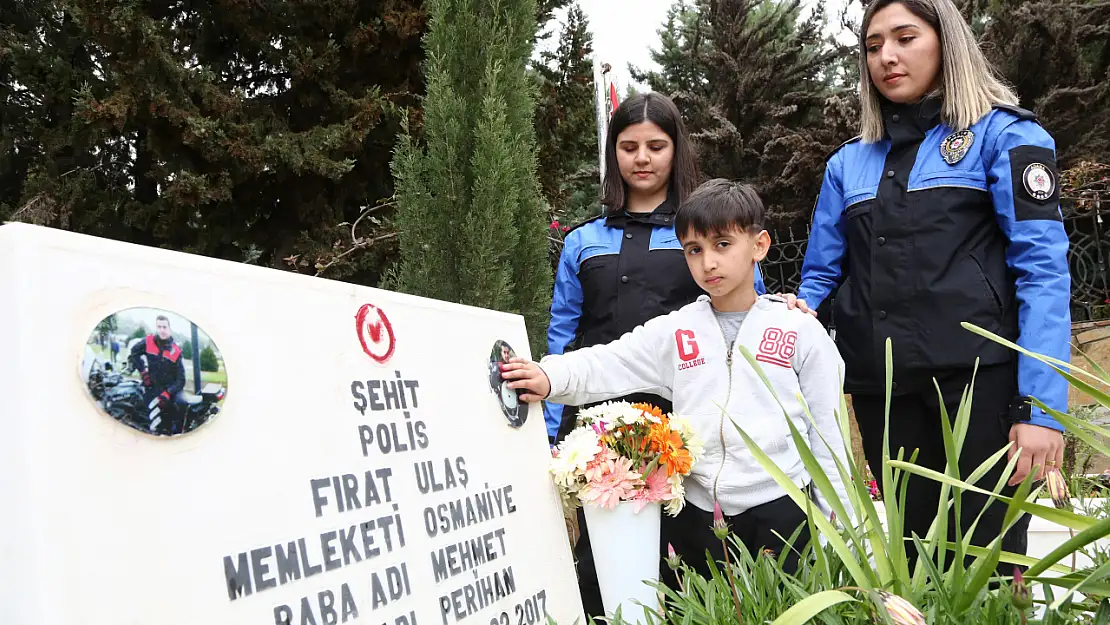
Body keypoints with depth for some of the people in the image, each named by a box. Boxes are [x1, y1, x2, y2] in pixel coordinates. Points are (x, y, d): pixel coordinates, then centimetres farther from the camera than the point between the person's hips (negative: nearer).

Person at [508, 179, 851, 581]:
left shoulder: (799, 329, 0)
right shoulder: (674, 331, 3)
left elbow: (826, 427, 3)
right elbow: (608, 365, -8)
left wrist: (841, 522, 4)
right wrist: (550, 378, -27)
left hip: (780, 507, -2)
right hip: (699, 512, 2)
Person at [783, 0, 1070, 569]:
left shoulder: (1004, 135, 2)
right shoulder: (848, 163, 14)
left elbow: (1043, 269, -7)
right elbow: (820, 274, 16)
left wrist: (1041, 405, -16)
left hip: (979, 376, -4)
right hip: (882, 387, 4)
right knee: (915, 556, 12)